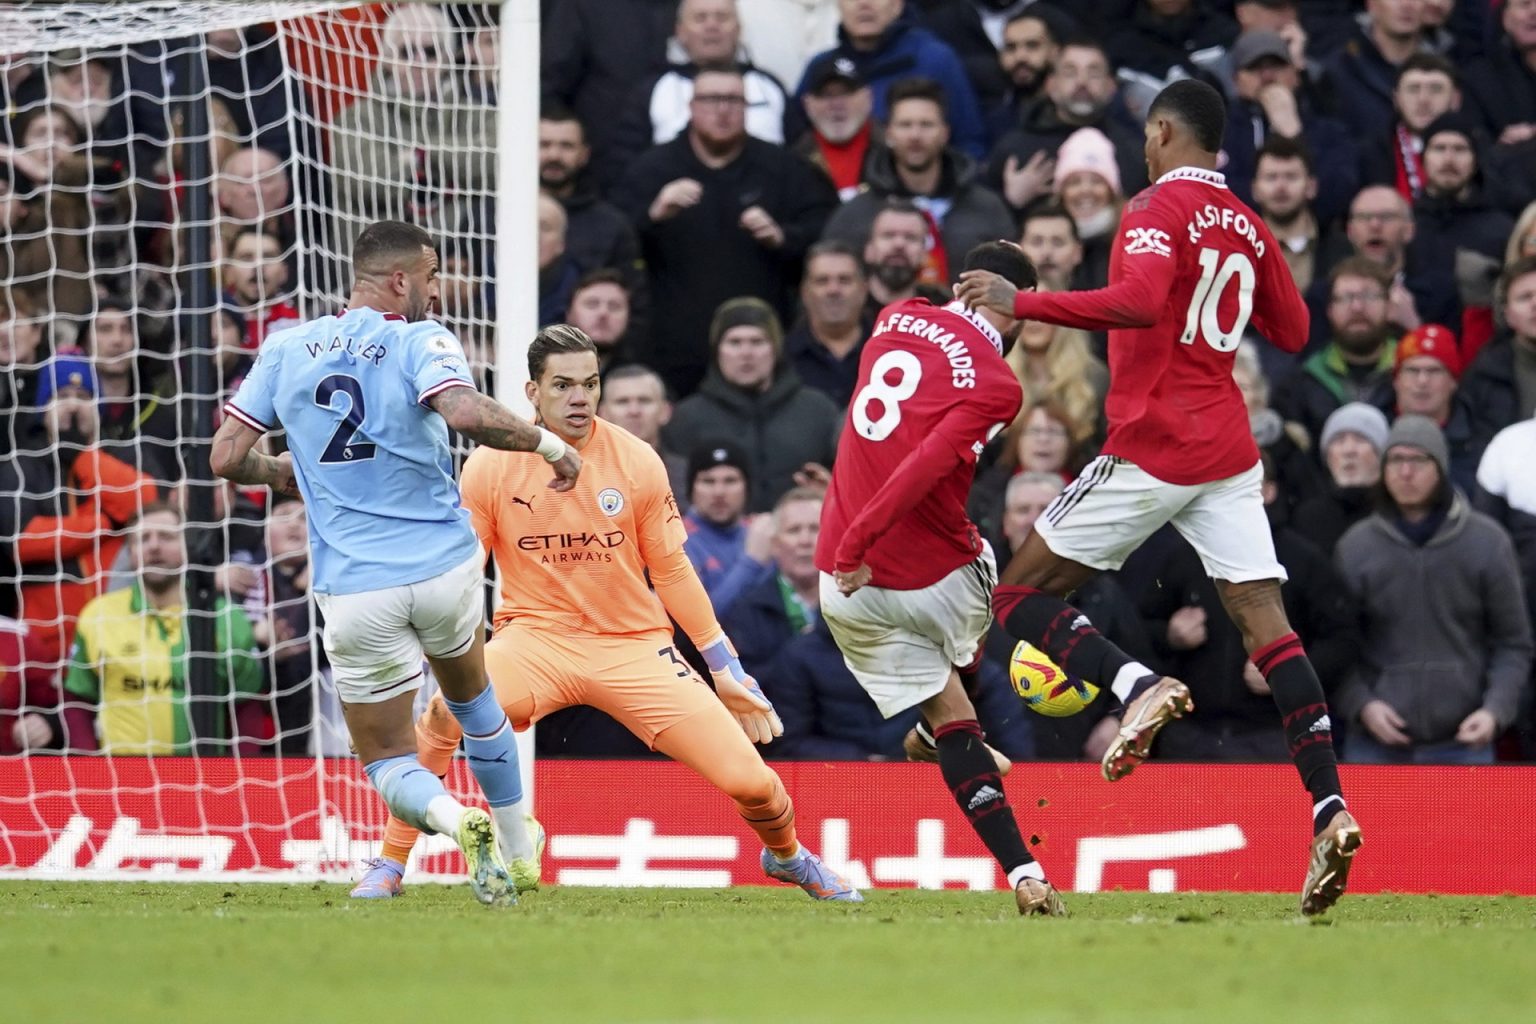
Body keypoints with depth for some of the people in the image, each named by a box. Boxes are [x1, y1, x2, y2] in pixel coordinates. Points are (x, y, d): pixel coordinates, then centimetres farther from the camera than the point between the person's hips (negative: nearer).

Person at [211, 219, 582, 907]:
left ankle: (456, 821, -22)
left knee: (387, 760, 10)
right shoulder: (419, 342, -6)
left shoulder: (285, 349, 4)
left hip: (353, 590, 0)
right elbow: (466, 413, -26)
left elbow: (227, 457, 3)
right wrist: (547, 443, -12)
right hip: (445, 567, 0)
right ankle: (521, 855, 37)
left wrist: (282, 473, 23)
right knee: (473, 701, 30)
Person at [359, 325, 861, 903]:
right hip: (536, 635, -1)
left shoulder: (638, 463, -4)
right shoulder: (490, 467, -6)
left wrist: (727, 672, 7)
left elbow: (671, 572, 5)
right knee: (446, 707, -33)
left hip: (634, 645, 1)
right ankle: (390, 864, -15)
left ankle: (787, 857, 27)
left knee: (749, 779, -10)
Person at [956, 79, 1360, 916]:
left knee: (1020, 592, 5)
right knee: (1264, 619, -2)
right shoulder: (1248, 227, 13)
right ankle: (1329, 808, -16)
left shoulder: (1157, 211, -8)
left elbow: (1140, 303, -26)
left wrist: (1023, 303, -23)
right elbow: (1293, 332, 22)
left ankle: (1137, 684, -21)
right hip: (1228, 453, 7)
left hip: (1151, 447, -7)